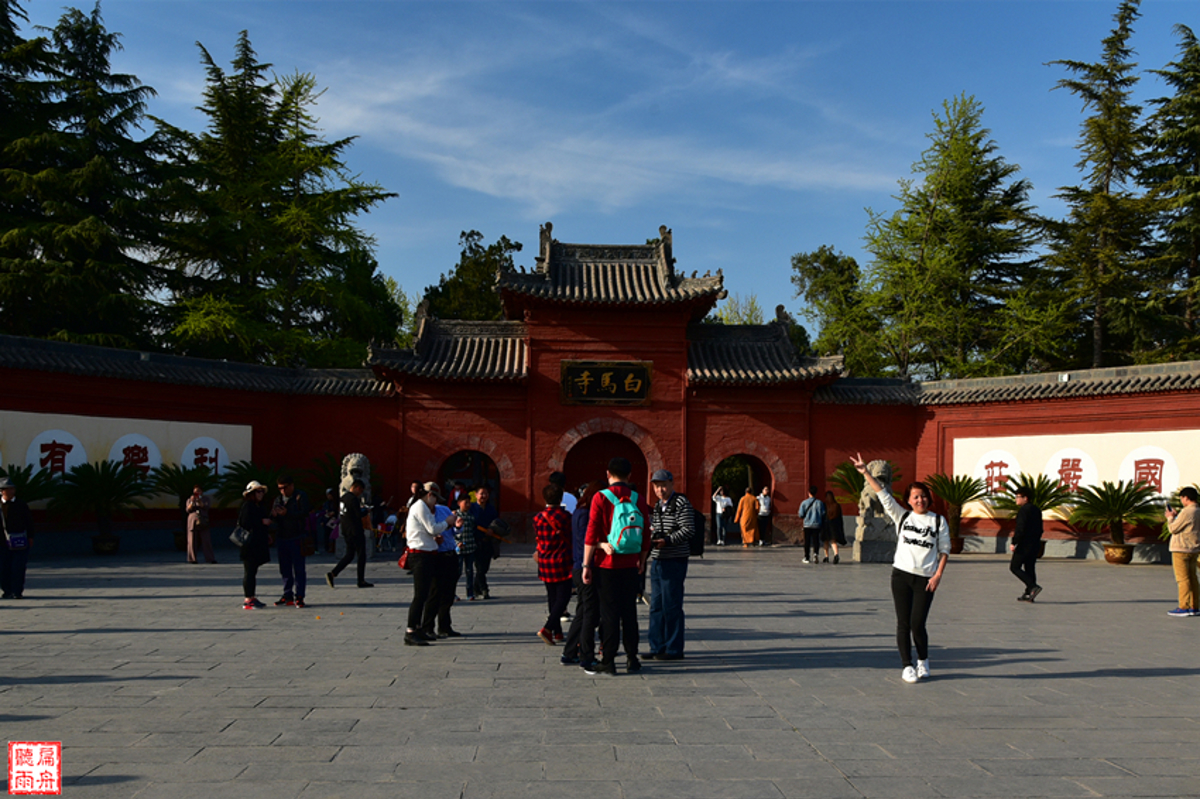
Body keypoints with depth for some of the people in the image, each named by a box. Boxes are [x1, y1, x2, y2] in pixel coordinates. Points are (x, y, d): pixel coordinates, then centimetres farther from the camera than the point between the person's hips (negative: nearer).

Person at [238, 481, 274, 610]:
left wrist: (267, 534, 12)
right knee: (249, 571, -7)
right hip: (250, 544, -9)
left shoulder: (260, 506, 19)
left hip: (259, 543, 9)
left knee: (253, 571, 12)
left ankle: (252, 598, 17)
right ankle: (248, 600, -5)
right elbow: (244, 523, -18)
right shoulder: (247, 506, -10)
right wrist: (262, 522, -16)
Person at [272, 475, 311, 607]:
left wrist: (287, 513, -22)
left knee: (298, 569, -3)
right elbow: (273, 518, 14)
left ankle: (299, 596, 1)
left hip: (296, 538, -6)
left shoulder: (301, 496, -1)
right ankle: (287, 596, 17)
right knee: (285, 569, 10)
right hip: (281, 537, 6)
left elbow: (304, 514, -14)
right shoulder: (278, 499, 17)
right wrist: (273, 514, -9)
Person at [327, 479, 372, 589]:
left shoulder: (343, 497, 12)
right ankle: (361, 581, 5)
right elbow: (359, 515, -19)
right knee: (361, 555, 1)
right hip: (355, 531, -9)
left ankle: (332, 574, 2)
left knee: (349, 555, 14)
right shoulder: (353, 499, -17)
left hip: (346, 531, 9)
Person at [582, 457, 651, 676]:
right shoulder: (638, 500, 3)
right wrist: (641, 560, 21)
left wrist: (586, 565, -7)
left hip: (606, 563, -3)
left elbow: (591, 534, -12)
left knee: (609, 611, 1)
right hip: (630, 565, 3)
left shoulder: (601, 497, -9)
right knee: (629, 611, 12)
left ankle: (608, 661, 4)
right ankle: (632, 659, 18)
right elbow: (645, 535, 8)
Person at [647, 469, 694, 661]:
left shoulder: (681, 503, -9)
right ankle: (657, 648, 19)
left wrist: (666, 540, -24)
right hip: (657, 560, 8)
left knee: (672, 606, -4)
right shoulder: (657, 506, 17)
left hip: (675, 561, -8)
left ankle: (674, 649, 5)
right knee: (656, 605, 11)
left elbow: (688, 530, -16)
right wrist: (651, 537, 6)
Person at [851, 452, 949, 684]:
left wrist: (938, 575, -5)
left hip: (925, 578, -1)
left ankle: (923, 661, 20)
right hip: (901, 574, 1)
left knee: (917, 623, -6)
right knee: (903, 623, 2)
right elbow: (883, 495, 1)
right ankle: (907, 666, 14)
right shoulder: (902, 517, 8)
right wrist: (866, 473, -6)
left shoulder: (938, 521, 5)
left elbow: (945, 549, 6)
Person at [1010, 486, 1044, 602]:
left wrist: (1014, 543, -18)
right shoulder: (1037, 510, 13)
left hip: (1025, 544, -9)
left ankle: (1033, 587, -14)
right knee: (1030, 568, 11)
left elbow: (1020, 529, -21)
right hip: (1035, 544, 9)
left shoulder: (1023, 510, -14)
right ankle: (1029, 594, 12)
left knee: (1014, 567, -2)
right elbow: (1040, 529, 18)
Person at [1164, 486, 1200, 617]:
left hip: (1181, 549, -9)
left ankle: (1184, 607, -5)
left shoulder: (1186, 512, -16)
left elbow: (1173, 528, -12)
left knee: (1183, 578, -6)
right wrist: (1175, 517, 14)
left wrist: (1170, 517, 4)